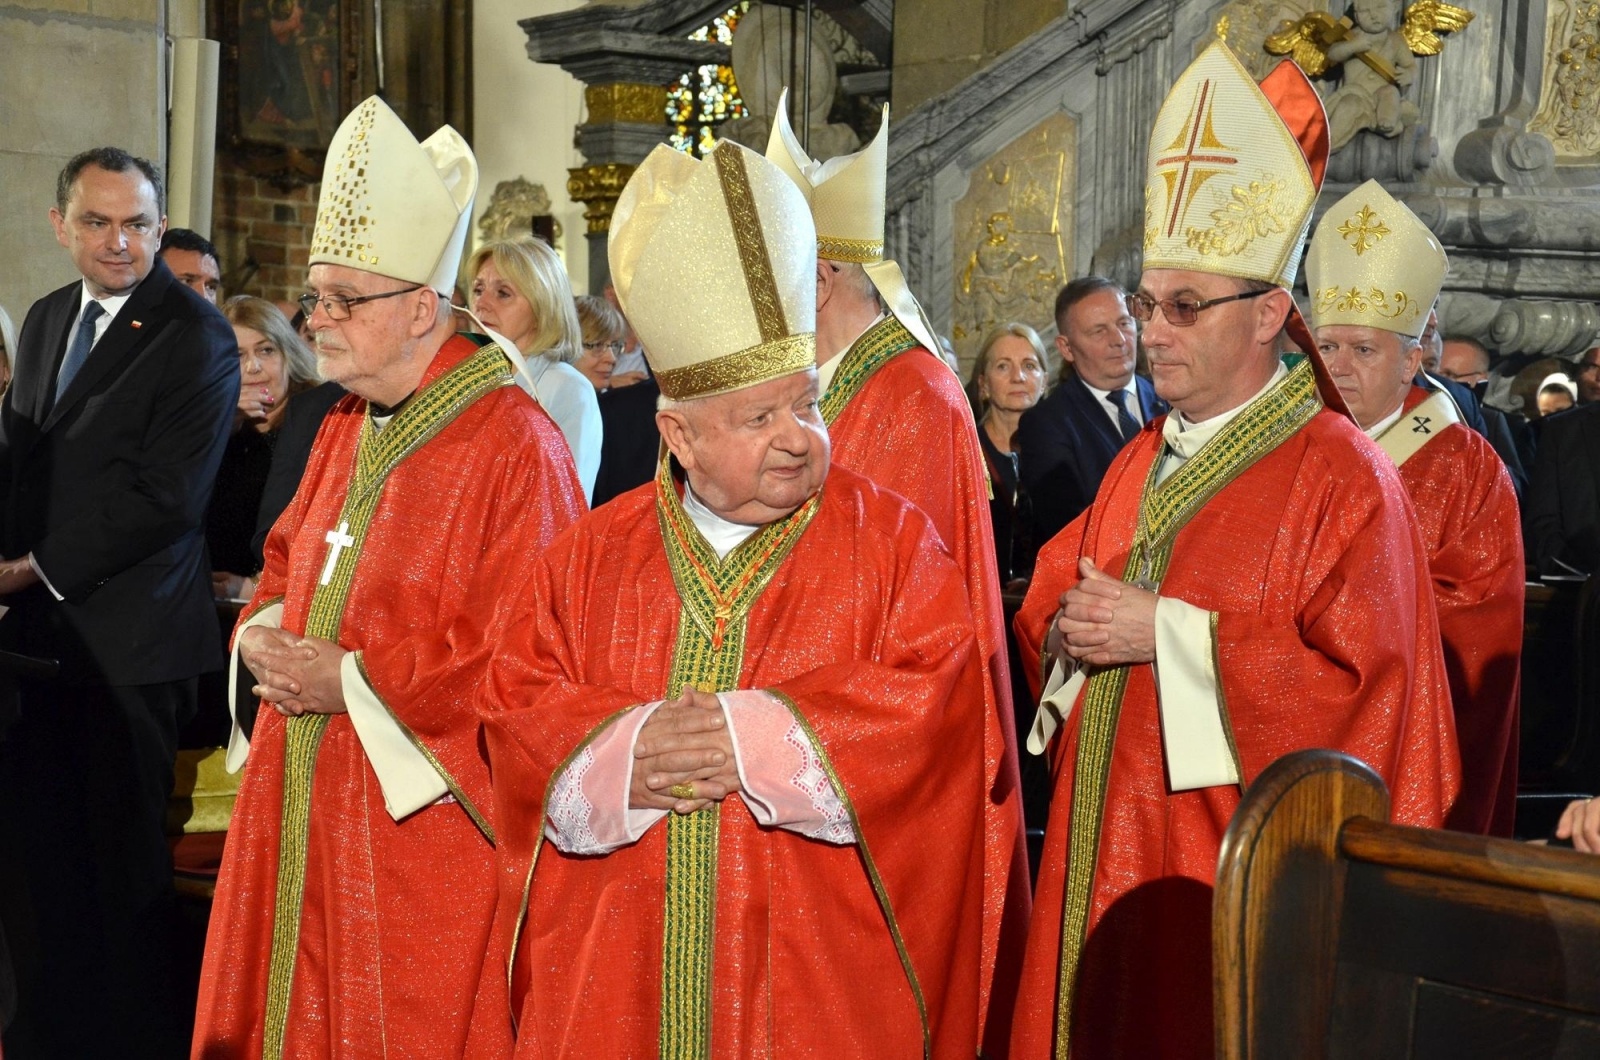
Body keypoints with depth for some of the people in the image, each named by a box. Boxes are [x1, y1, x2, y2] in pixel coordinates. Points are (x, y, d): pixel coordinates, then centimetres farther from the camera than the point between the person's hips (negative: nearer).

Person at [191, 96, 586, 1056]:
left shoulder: (512, 446, -14)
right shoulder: (347, 431, 13)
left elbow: (519, 652, -19)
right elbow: (289, 561, 25)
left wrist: (350, 681, -17)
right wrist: (268, 634, 2)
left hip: (421, 812, -8)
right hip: (308, 805, 8)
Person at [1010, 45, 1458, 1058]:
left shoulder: (1343, 478, -9)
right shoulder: (1142, 461, 12)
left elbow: (1365, 684, -16)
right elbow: (1050, 597, 17)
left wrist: (1171, 635, -19)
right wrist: (1069, 626, -7)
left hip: (1232, 871, -6)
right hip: (1106, 852, 6)